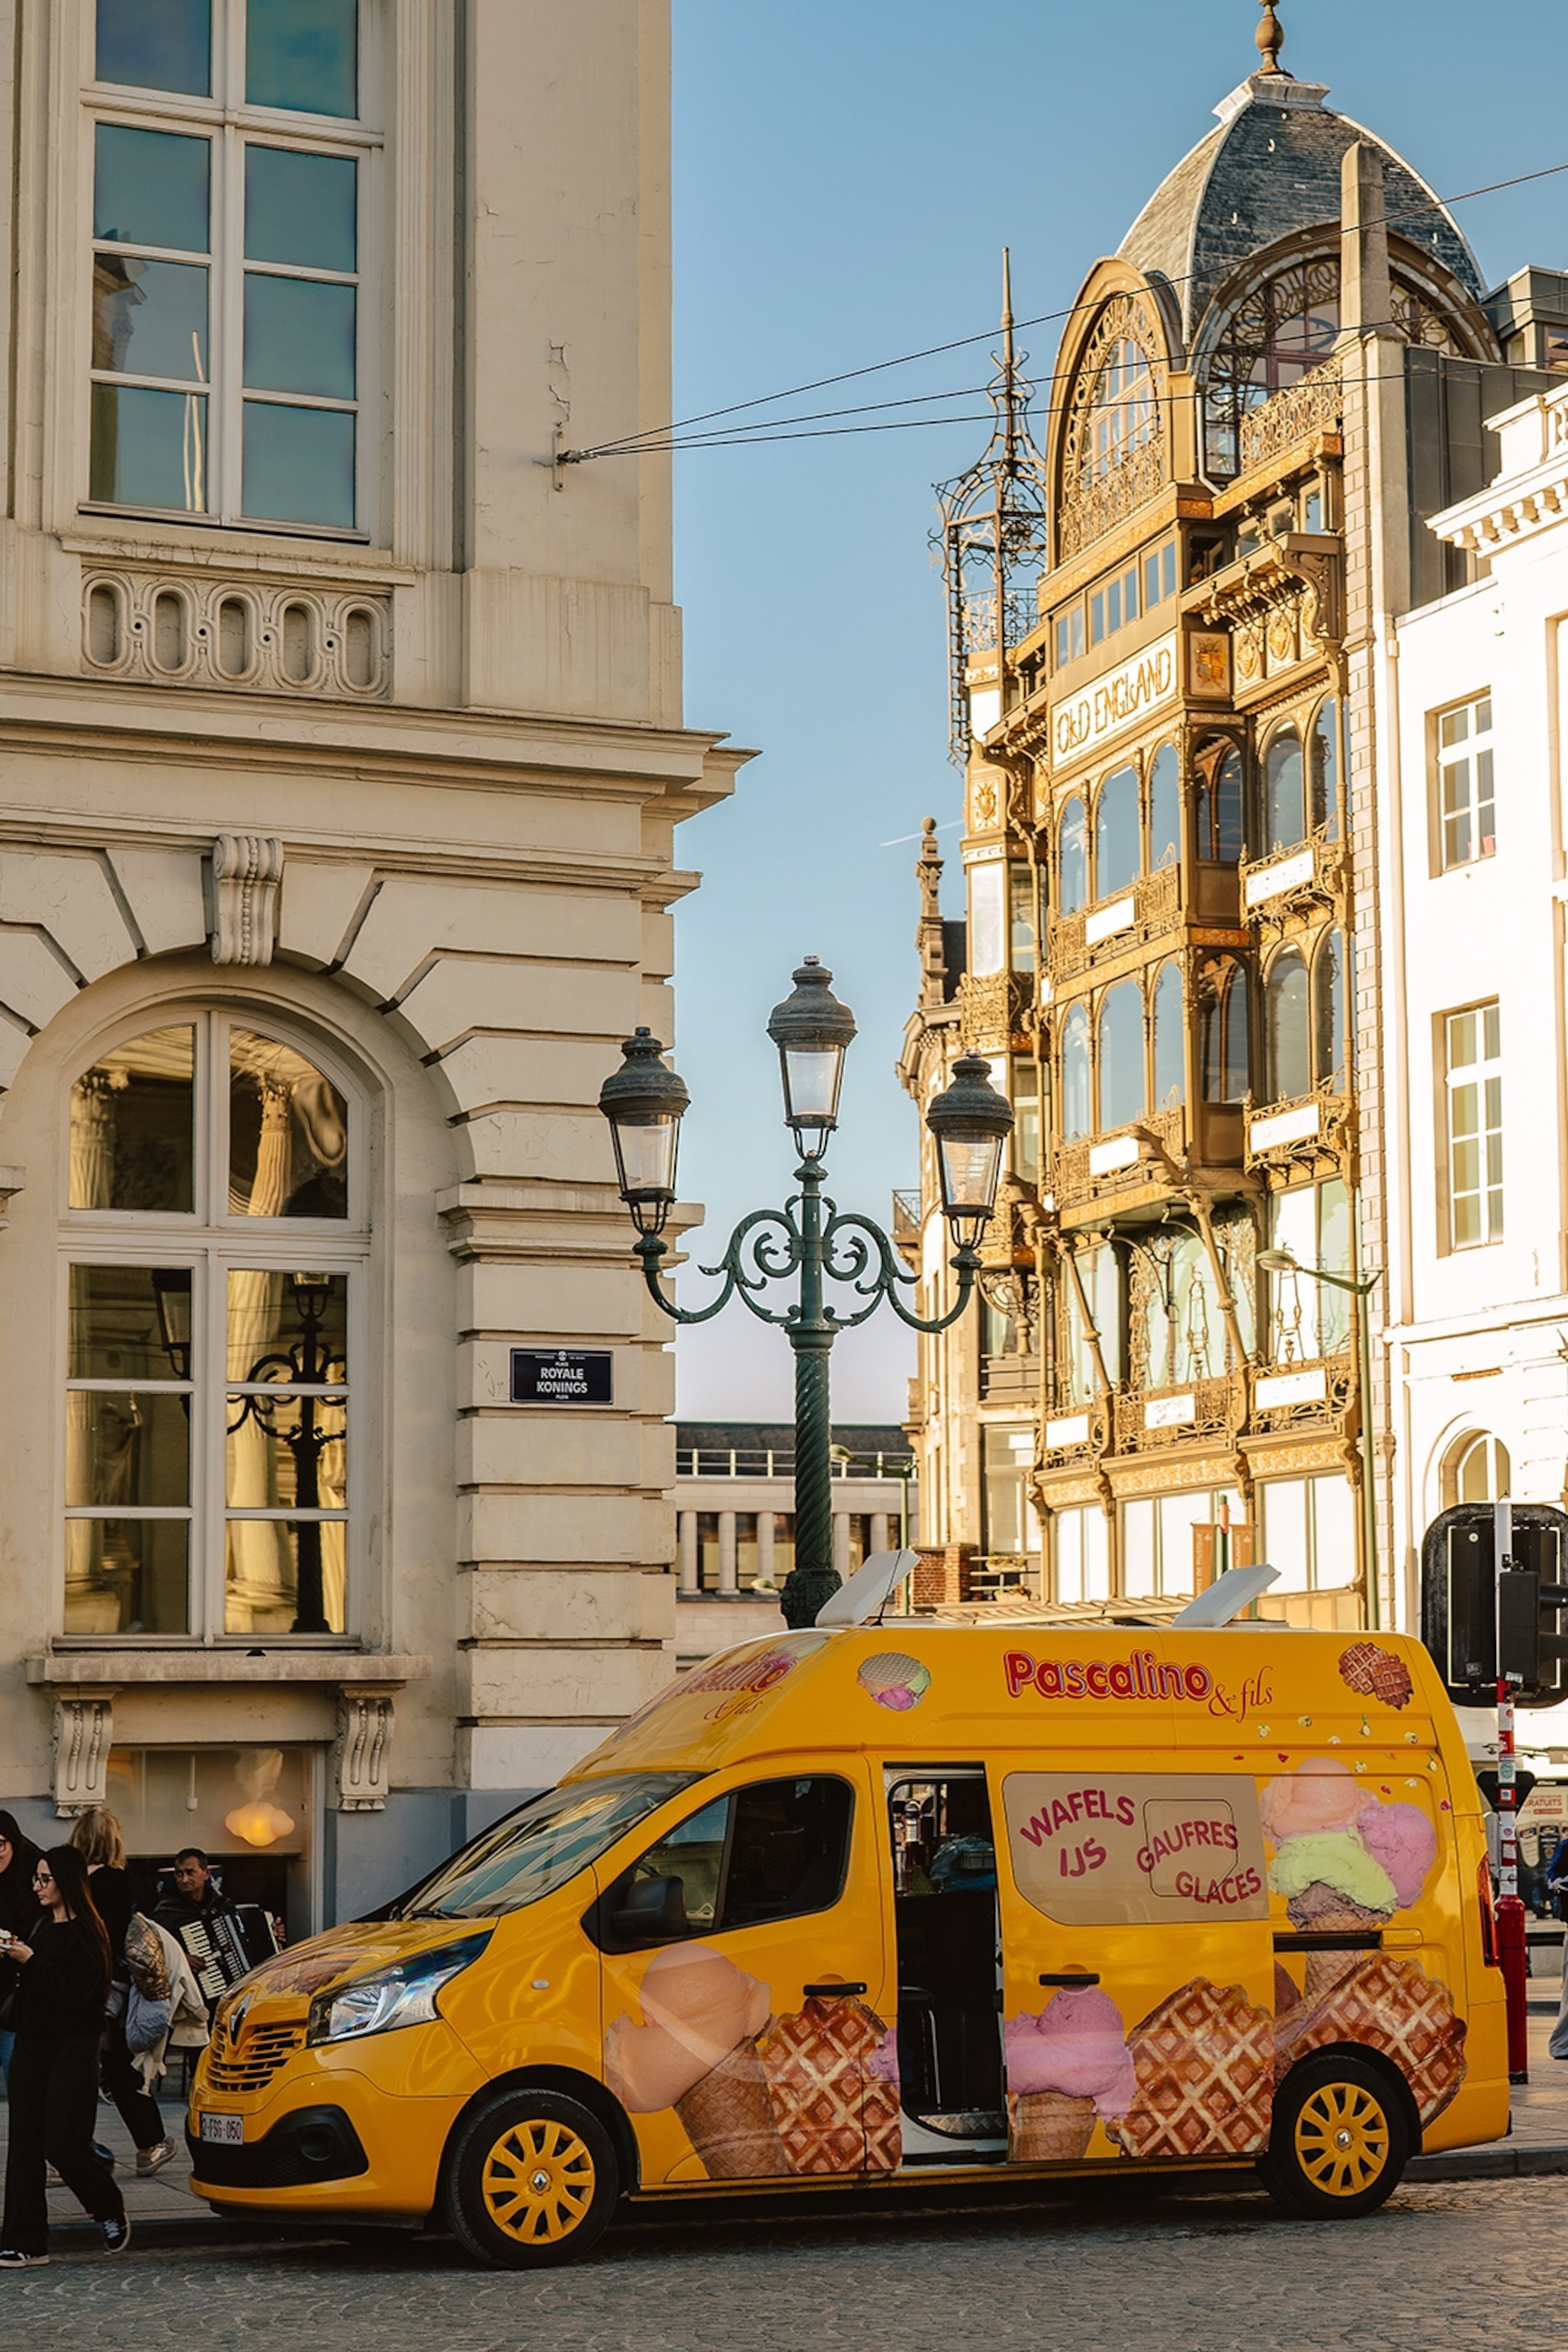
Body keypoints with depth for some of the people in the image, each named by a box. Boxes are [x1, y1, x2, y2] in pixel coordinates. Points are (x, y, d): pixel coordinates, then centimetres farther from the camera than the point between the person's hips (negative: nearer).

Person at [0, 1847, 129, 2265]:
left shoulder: (86, 1935, -10)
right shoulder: (39, 1927, 13)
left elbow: (75, 1992, -19)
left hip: (72, 2052, -7)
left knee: (63, 2145, -7)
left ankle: (111, 2212, 18)